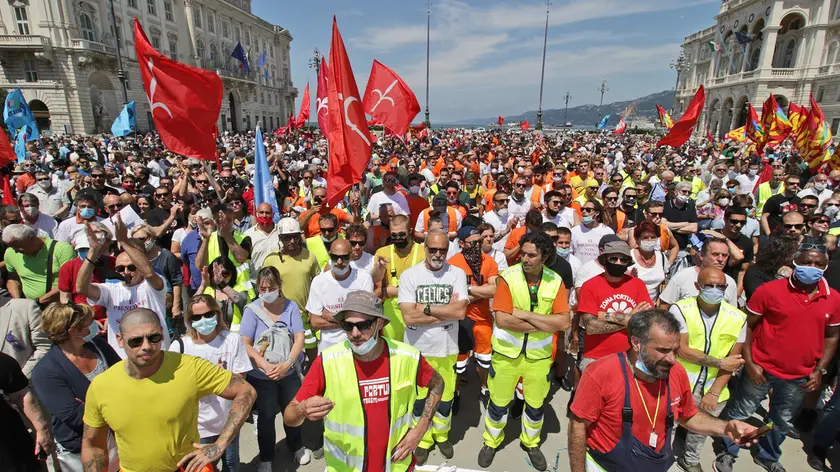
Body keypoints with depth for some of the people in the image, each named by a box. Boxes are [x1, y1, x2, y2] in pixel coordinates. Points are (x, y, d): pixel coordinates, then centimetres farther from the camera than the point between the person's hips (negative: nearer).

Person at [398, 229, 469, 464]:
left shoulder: (457, 274, -6)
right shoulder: (409, 275, -11)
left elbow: (460, 312, -17)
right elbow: (409, 316, -19)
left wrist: (425, 308, -16)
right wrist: (446, 312, -16)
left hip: (446, 348, 1)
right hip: (416, 349, -1)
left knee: (445, 398, 19)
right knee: (418, 400, 16)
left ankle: (442, 435, 46)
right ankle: (424, 440, 40)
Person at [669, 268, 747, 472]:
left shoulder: (738, 318, -4)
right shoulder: (680, 309, -15)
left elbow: (732, 360, -3)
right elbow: (681, 350, -16)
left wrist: (714, 392, -9)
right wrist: (719, 362, -14)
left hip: (714, 389, 3)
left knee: (701, 429, 20)